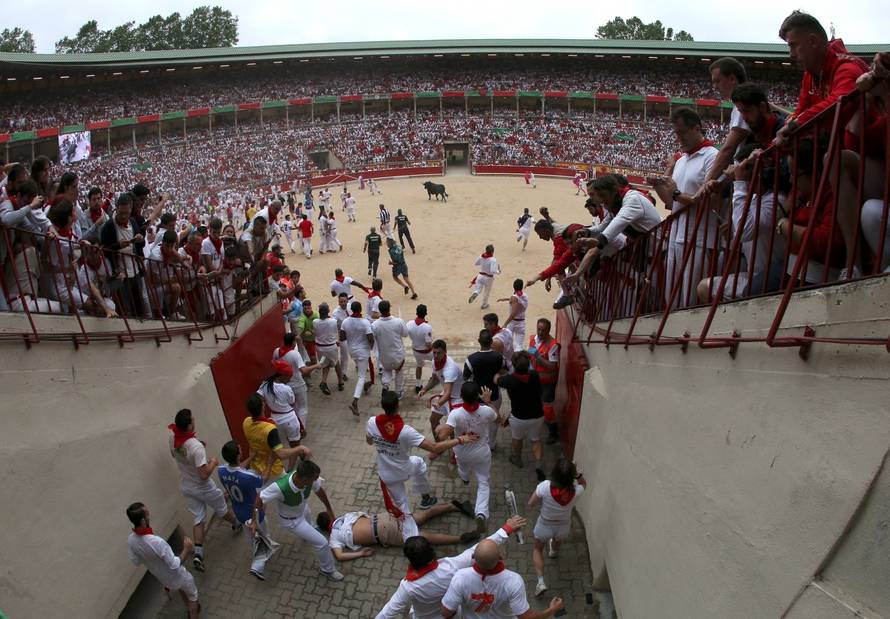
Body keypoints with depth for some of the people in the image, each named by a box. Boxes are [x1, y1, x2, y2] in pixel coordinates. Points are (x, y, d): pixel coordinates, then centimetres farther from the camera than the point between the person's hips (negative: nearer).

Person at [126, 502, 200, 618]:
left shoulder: (131, 540, -22)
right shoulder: (157, 542, -43)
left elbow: (136, 561, -2)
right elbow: (175, 565, -32)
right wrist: (187, 550, -21)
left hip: (162, 578, 6)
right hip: (177, 576, -6)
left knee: (181, 590, 35)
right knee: (192, 595, 24)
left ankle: (191, 609, 56)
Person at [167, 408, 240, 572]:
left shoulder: (173, 438, -13)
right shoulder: (196, 447, -36)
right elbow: (204, 474, -34)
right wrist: (213, 462, -16)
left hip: (185, 486, 6)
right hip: (203, 487, -6)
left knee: (199, 518, 15)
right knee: (222, 509, 23)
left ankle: (198, 553, 4)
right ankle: (237, 525, 49)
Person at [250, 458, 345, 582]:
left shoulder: (309, 478, -32)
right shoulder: (280, 488, -47)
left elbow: (319, 490, -9)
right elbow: (259, 499, -29)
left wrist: (328, 507, 5)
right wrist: (254, 520, -20)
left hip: (303, 509, 6)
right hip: (291, 521, -5)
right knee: (322, 543, -2)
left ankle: (306, 534, 77)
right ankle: (328, 570, 27)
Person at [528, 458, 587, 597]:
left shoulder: (545, 486, -36)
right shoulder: (575, 491, -29)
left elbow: (530, 505, -21)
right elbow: (584, 483, -3)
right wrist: (577, 473, -22)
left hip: (544, 527, -2)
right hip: (563, 527, 2)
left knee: (538, 549, 30)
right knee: (557, 539, 40)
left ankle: (541, 581, 18)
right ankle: (554, 552, 72)